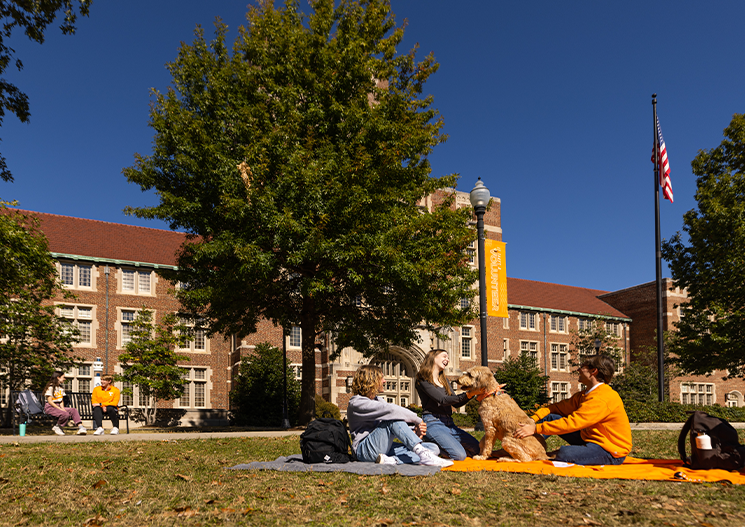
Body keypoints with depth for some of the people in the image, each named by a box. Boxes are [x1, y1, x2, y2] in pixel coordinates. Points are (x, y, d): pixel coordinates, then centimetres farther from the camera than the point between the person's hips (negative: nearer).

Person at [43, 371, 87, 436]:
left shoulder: (61, 388, 18)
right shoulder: (51, 387, -8)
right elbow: (50, 401, -14)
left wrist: (62, 408, -7)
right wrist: (60, 409, -19)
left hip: (58, 406, 8)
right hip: (50, 407, -8)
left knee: (73, 410, -18)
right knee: (66, 414, -32)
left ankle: (80, 427, -29)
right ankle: (57, 427, -9)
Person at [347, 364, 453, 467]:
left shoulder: (378, 400, 19)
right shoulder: (356, 403, -10)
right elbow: (390, 410, -23)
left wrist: (414, 431, -12)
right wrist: (417, 420, -17)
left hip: (384, 449, 8)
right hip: (365, 451, -8)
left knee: (433, 448, -8)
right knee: (393, 419, -29)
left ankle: (392, 460, -31)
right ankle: (423, 454, -38)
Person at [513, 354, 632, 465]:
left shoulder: (602, 399, -24)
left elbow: (572, 423, -29)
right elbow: (558, 408, 9)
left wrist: (536, 429, -28)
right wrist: (533, 419, -6)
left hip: (611, 453, -9)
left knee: (564, 454, -33)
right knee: (551, 417, 2)